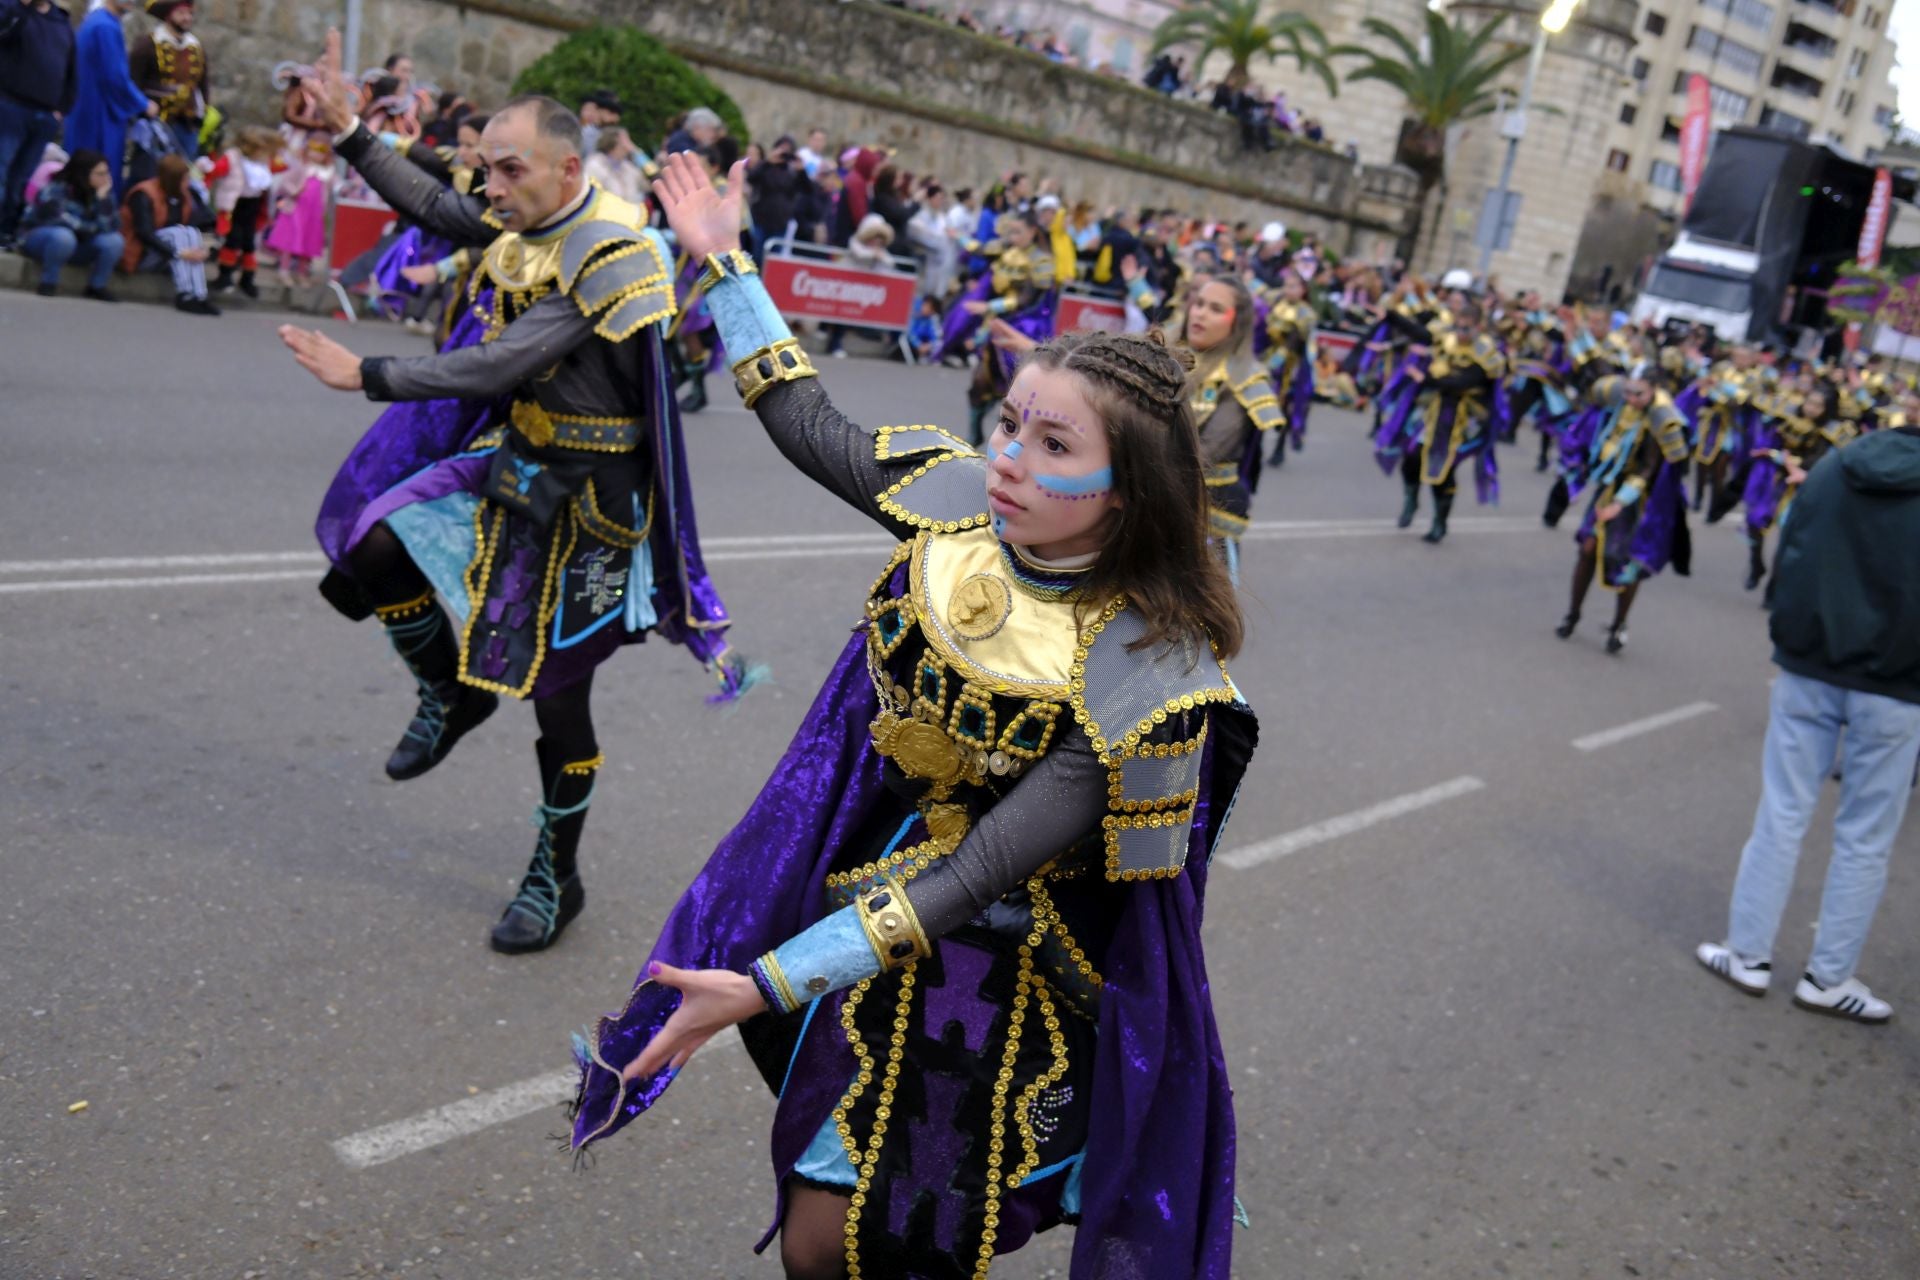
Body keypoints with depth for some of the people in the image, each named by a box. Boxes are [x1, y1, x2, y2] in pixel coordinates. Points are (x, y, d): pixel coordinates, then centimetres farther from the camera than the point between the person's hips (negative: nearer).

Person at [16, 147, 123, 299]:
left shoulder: (103, 193, -8)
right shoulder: (55, 190, -21)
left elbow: (111, 228, -19)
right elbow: (60, 221, -30)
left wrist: (103, 199, -29)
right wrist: (93, 228, -17)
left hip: (77, 245, 5)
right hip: (39, 240, -5)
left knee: (114, 240, -20)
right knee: (63, 235, -39)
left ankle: (96, 287, -2)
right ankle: (48, 283, -19)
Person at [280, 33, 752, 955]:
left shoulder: (608, 255, -25)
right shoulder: (530, 223, 1)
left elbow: (503, 366, -31)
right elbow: (436, 209, 18)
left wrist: (367, 376, -29)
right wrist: (347, 131, 12)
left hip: (581, 493, -8)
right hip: (512, 455, 8)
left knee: (556, 691, 1)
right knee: (374, 552, -5)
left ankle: (556, 876, 20)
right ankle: (452, 696, 22)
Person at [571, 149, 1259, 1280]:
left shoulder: (1150, 669, -27)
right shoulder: (963, 502, -11)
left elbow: (984, 871, -28)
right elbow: (808, 422, 8)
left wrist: (769, 984, -31)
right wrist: (728, 262, 9)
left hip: (1027, 980, -5)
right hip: (893, 931, 5)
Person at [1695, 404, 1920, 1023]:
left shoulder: (1834, 468, -1)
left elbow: (1787, 560, 5)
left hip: (1808, 670, 3)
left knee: (1782, 815, 11)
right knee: (1864, 838, 9)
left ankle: (1748, 953, 17)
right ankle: (1828, 976, 17)